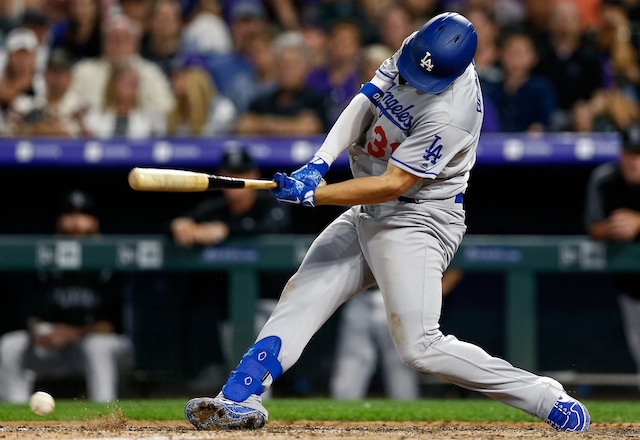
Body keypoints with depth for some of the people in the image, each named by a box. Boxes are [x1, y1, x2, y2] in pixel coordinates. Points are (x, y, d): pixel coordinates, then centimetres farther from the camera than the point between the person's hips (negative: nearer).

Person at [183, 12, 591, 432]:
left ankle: (547, 399, -9)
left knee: (421, 346, -15)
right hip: (368, 216, 9)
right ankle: (240, 400, 5)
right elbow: (365, 103, -4)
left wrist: (312, 194, -25)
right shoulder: (415, 49, -5)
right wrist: (319, 163, -17)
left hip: (417, 223, -9)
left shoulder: (448, 113, -29)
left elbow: (393, 185, -26)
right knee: (301, 298, 4)